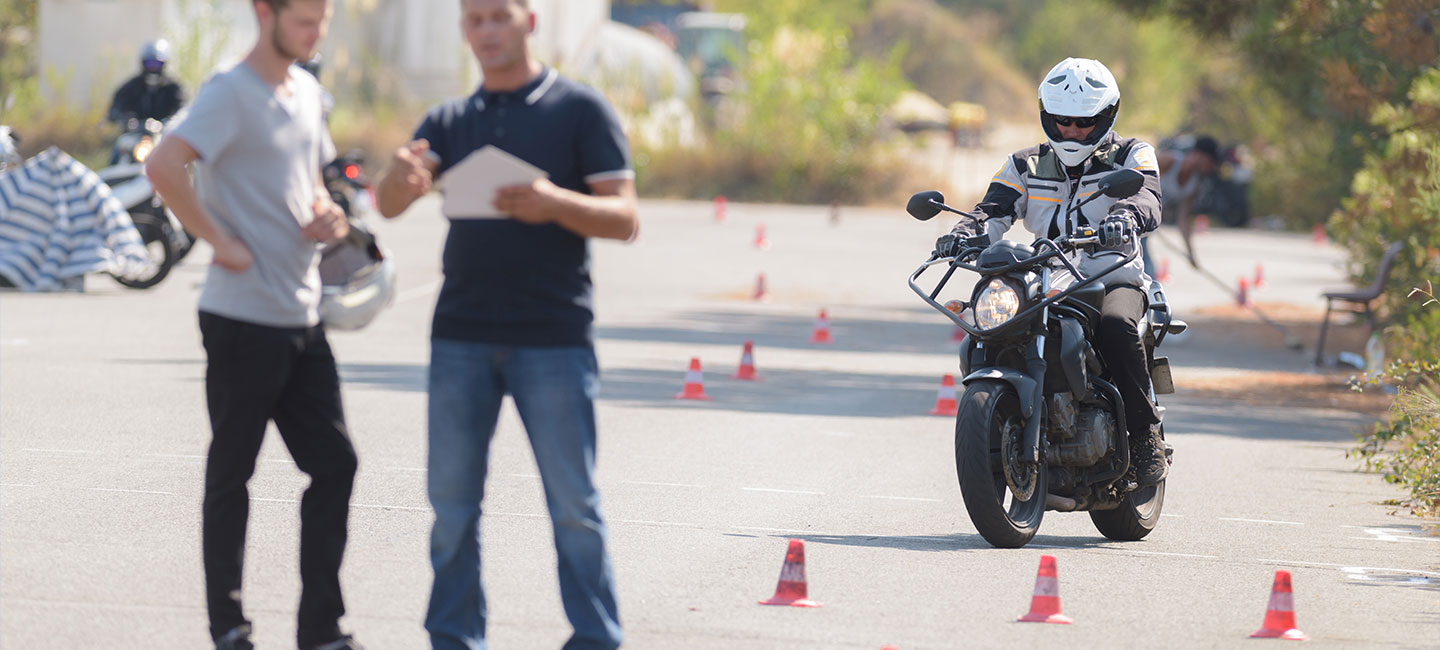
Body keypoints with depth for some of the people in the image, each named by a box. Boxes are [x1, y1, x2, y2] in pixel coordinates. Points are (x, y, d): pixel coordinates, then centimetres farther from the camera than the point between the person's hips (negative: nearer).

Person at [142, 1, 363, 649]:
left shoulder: (305, 91, 13)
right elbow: (162, 165, -28)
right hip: (243, 320, -8)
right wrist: (221, 241, -22)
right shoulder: (231, 95, -13)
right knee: (231, 476, 3)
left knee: (334, 464, 5)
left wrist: (324, 213, 5)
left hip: (302, 320, 8)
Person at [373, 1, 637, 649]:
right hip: (462, 334, 4)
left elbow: (625, 218, -4)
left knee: (573, 502, -2)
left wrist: (555, 203, -23)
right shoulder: (451, 120, 12)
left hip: (553, 336, -4)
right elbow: (388, 204, 0)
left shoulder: (580, 110, 2)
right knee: (452, 498, 4)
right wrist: (400, 176, -25)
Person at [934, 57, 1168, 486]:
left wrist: (1124, 217, -41)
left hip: (1114, 279, -3)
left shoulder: (1131, 156, 5)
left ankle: (1145, 434, -28)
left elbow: (1147, 201, -15)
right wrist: (964, 233, -24)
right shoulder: (1026, 166, 16)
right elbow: (995, 211, 0)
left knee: (1115, 326, -38)